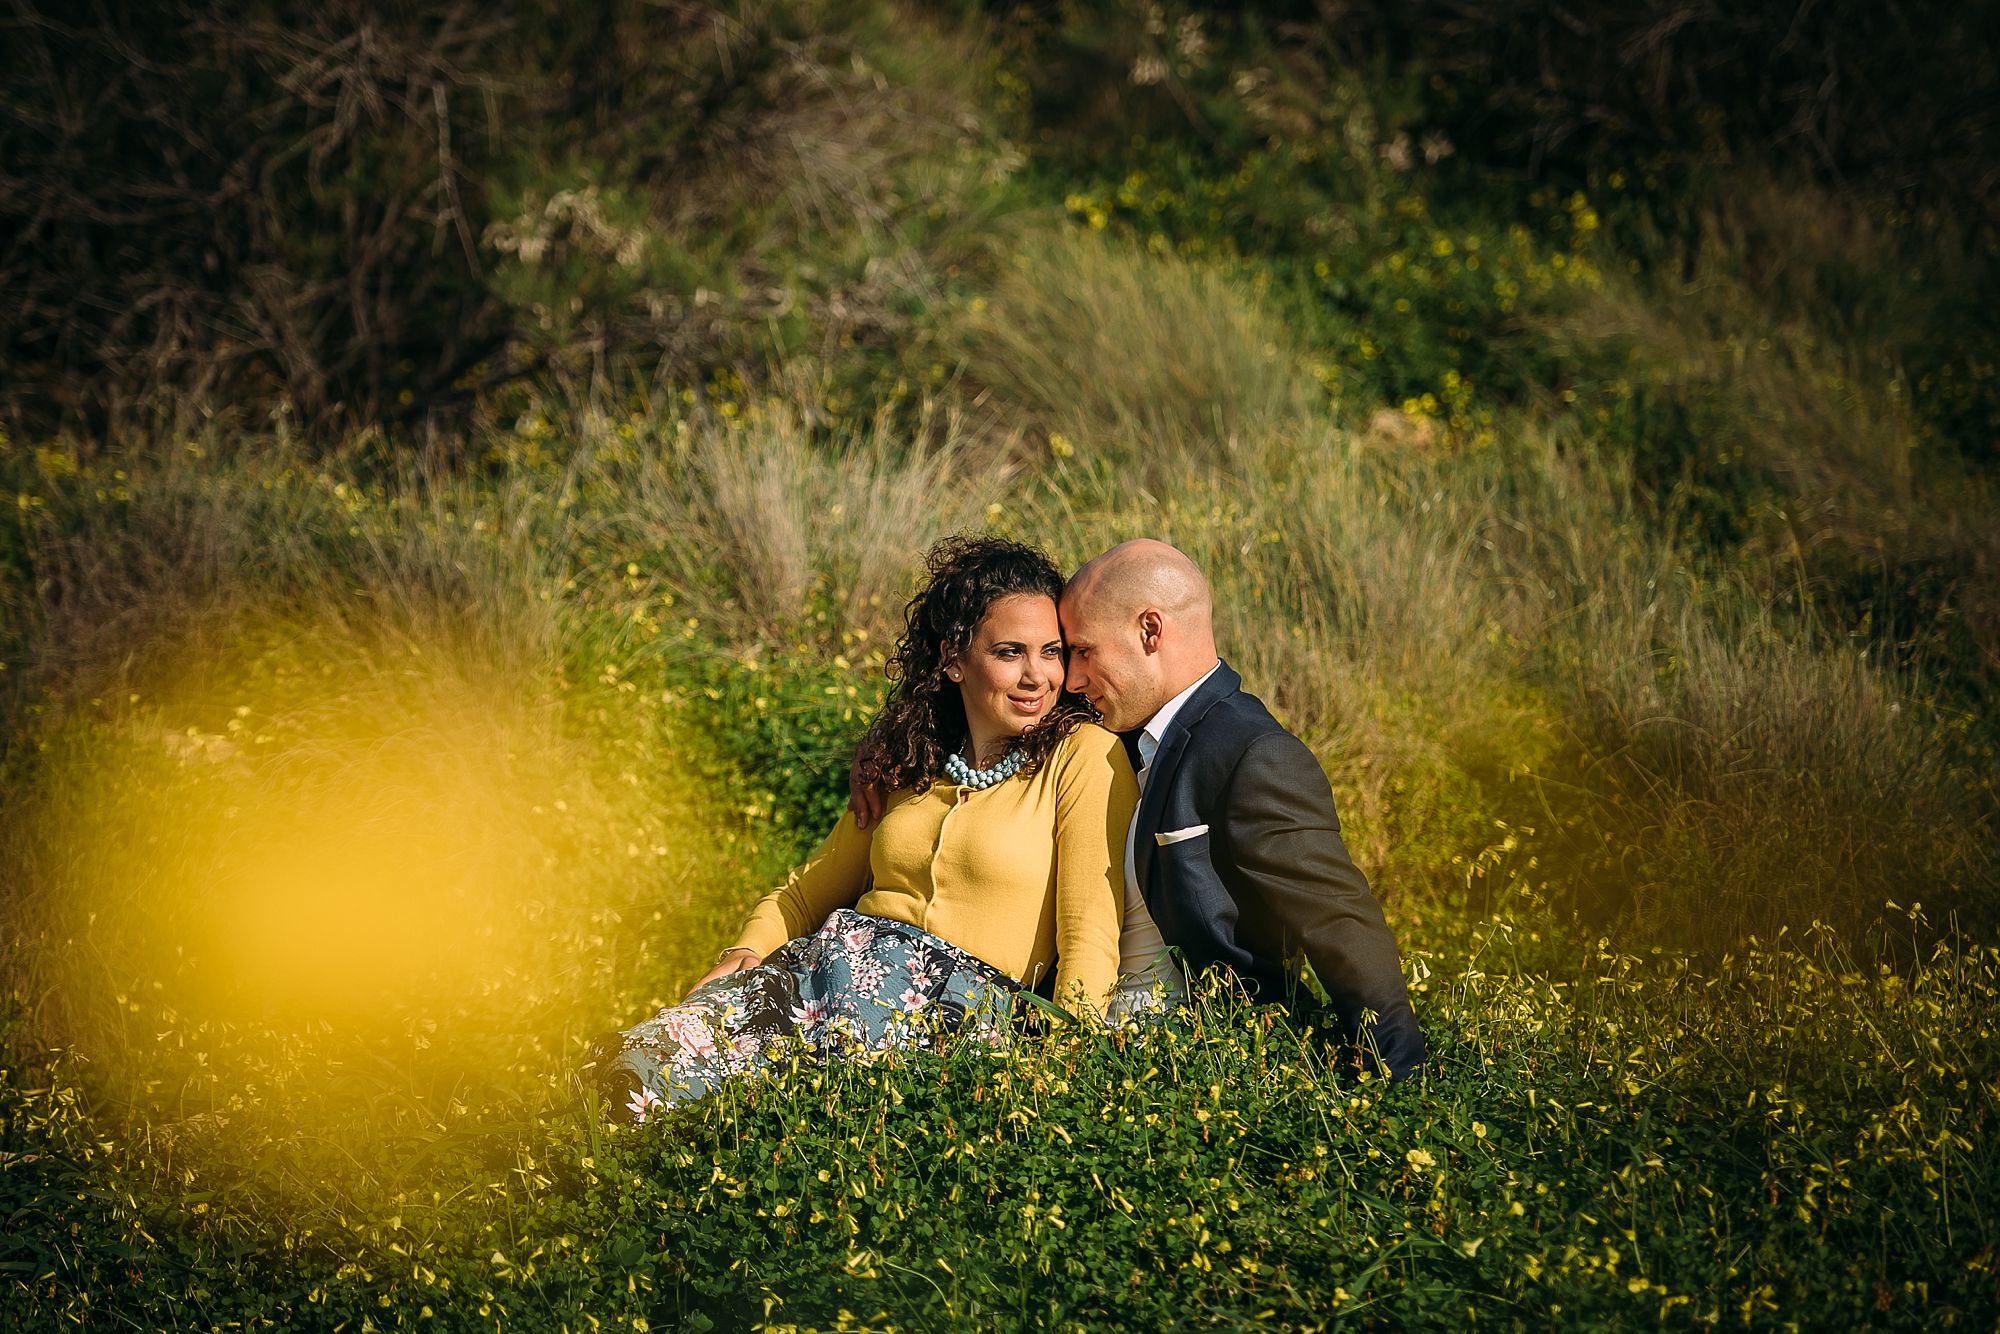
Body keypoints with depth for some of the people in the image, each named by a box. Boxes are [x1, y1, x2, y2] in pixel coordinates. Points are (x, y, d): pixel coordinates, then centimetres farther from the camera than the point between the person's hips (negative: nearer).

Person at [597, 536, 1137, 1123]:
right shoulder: (908, 764, 20)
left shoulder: (1083, 757, 2)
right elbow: (804, 892, 27)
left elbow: (1090, 938, -5)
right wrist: (744, 956, 6)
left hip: (959, 1006, -4)